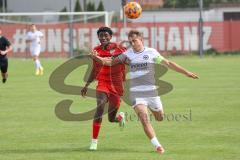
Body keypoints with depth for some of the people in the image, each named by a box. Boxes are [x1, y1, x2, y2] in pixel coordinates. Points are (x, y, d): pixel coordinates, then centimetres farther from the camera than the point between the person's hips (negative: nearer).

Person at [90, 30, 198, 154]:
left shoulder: (152, 52, 0)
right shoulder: (128, 54, 1)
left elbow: (168, 63, 7)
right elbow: (111, 62, 2)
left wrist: (186, 72, 7)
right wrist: (97, 58, -16)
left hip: (151, 91, 1)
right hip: (136, 93, -1)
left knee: (160, 118, 13)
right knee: (144, 119, -18)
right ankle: (157, 146, -18)